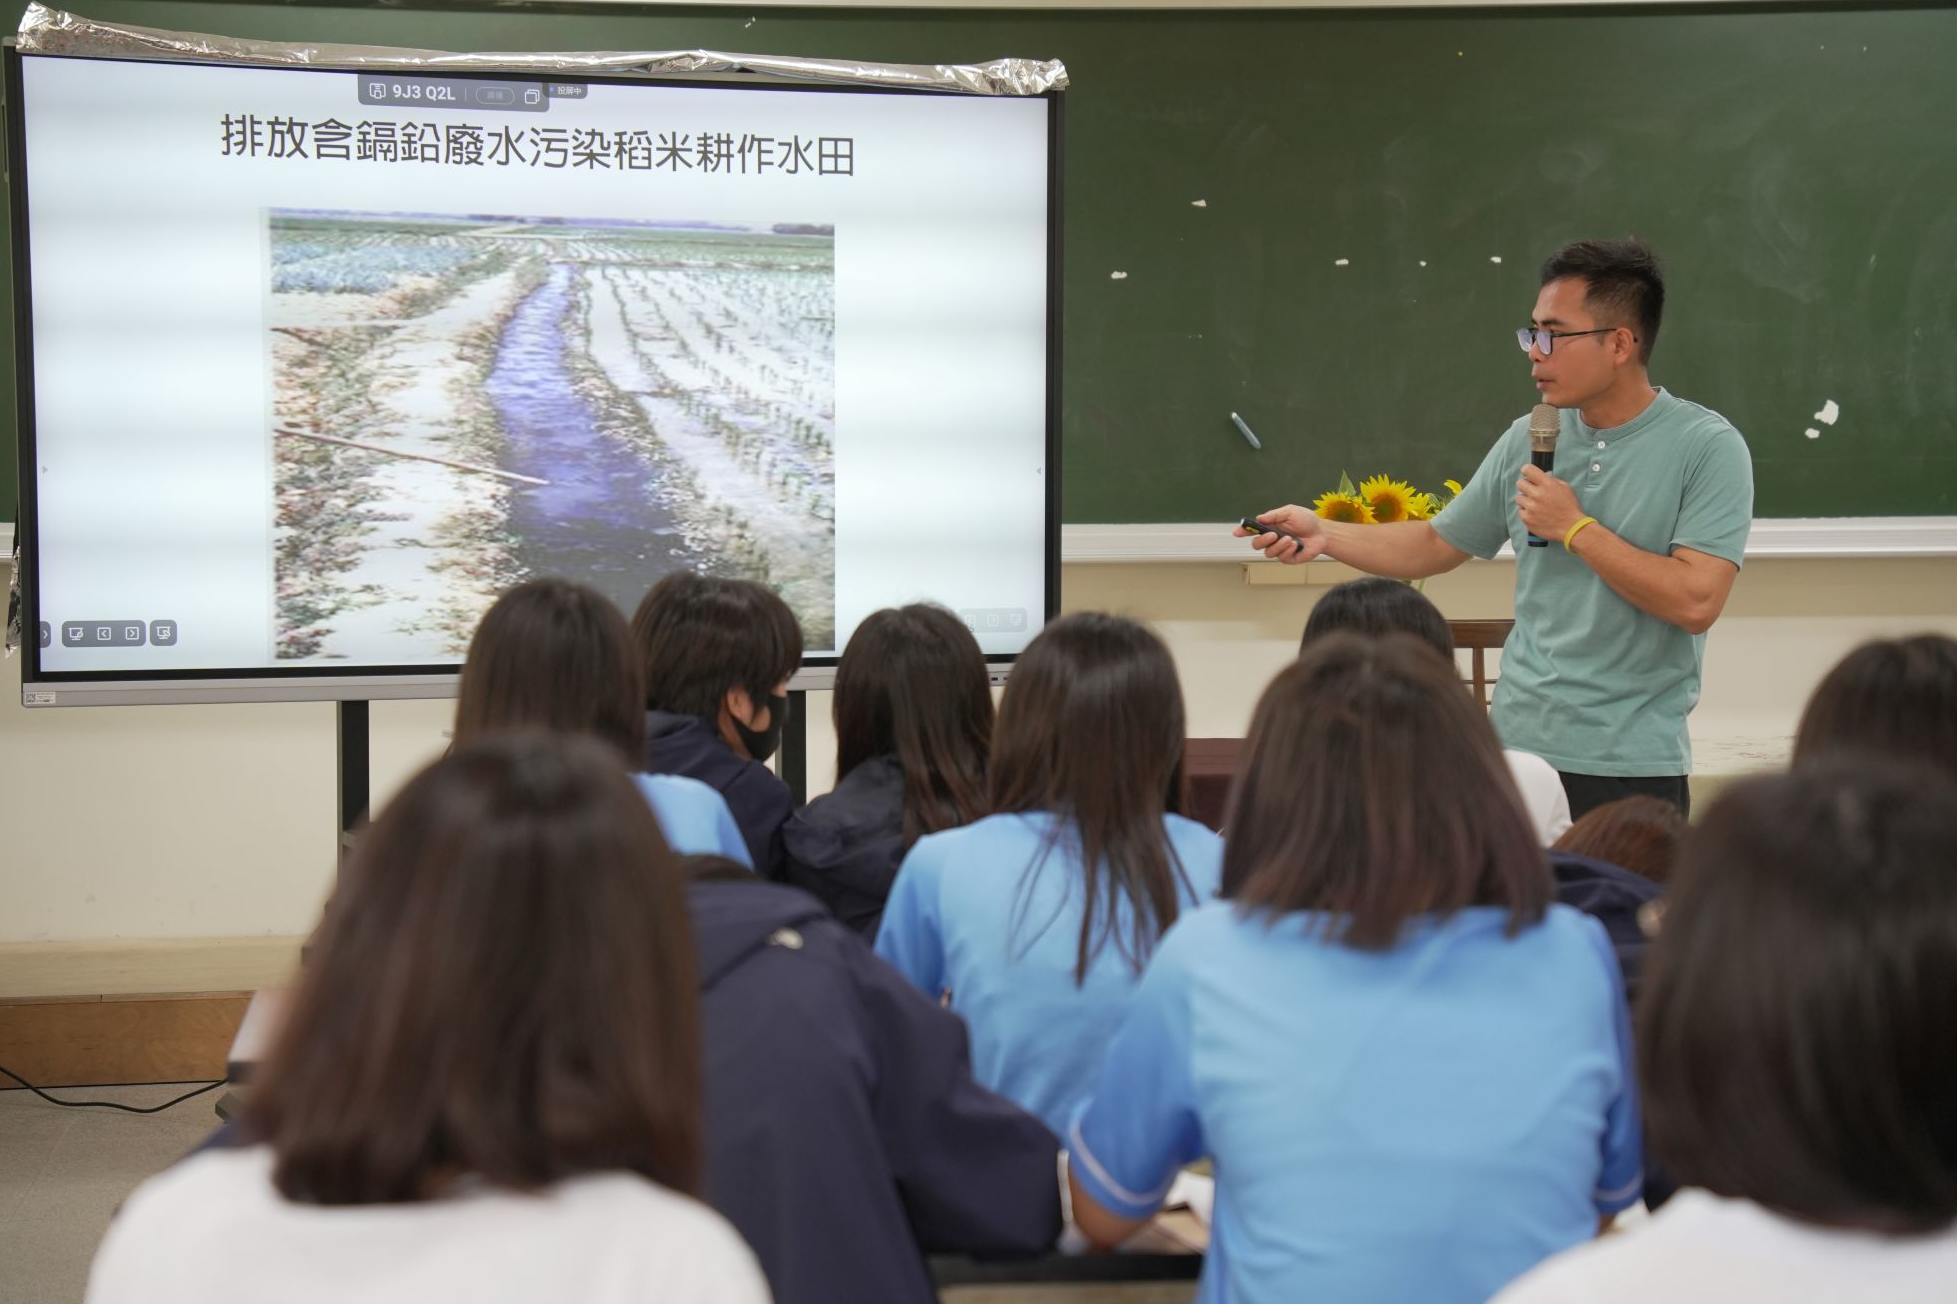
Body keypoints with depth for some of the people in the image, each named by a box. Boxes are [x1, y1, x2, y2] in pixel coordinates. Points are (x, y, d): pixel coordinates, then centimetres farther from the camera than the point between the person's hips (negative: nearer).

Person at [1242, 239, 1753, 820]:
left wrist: (1576, 528, -14)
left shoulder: (1708, 447, -9)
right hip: (1517, 747, 4)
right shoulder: (1528, 439, 7)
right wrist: (1323, 534, 2)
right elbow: (1437, 544, 16)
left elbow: (1696, 601, -19)